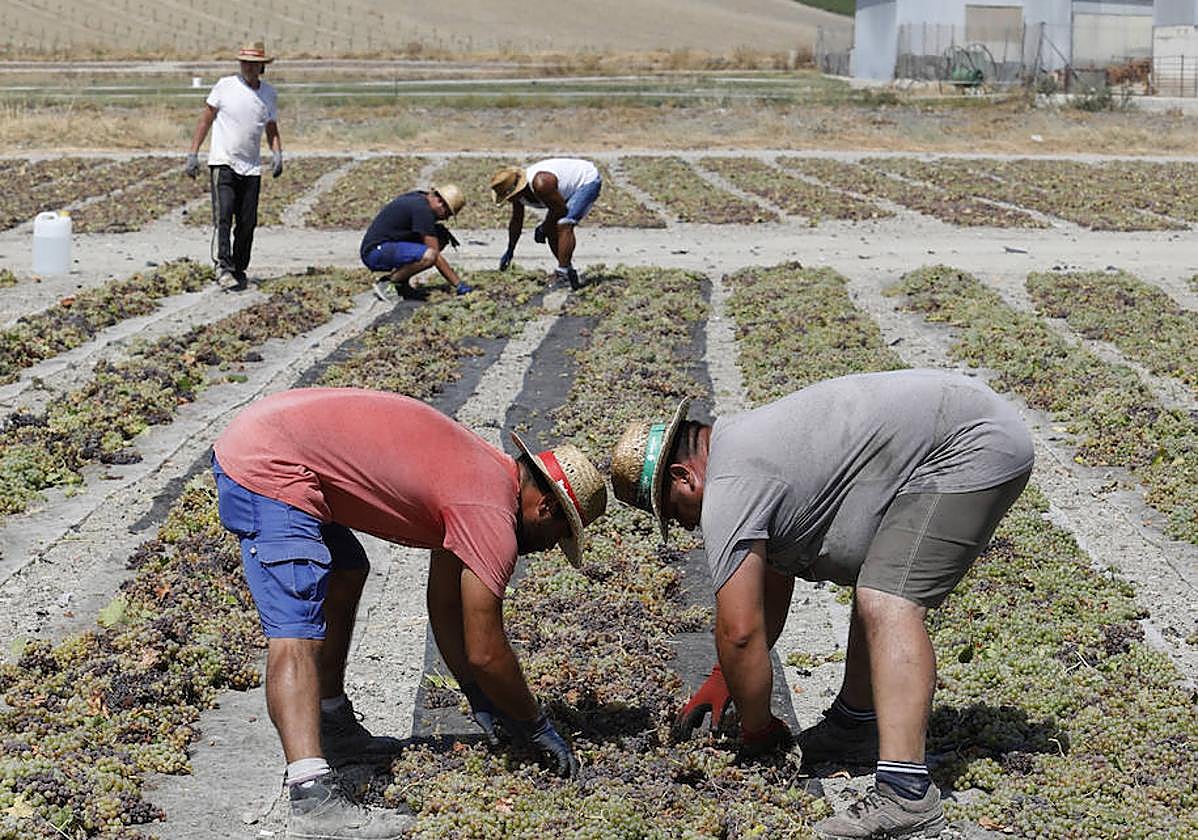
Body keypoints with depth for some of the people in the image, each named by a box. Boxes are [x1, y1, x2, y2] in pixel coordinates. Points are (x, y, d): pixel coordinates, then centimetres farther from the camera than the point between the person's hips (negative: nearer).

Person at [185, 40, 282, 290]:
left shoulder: (269, 94, 9)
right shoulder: (225, 86, -2)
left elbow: (272, 130, 19)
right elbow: (205, 120, 3)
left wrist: (277, 154, 0)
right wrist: (193, 154, -1)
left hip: (251, 168, 4)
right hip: (222, 163, -4)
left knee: (247, 223, 3)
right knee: (224, 216, -18)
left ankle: (239, 270, 15)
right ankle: (224, 267, -23)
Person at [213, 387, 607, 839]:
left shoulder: (484, 473, 16)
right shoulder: (492, 514, -13)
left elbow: (446, 608, 24)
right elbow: (485, 652, -11)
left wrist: (481, 700, 24)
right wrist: (537, 725, 3)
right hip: (268, 468, -11)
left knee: (345, 574, 28)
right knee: (298, 634, -21)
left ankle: (334, 730, 37)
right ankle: (314, 798, -32)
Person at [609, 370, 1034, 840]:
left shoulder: (729, 488, -14)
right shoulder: (741, 445, 18)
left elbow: (739, 630, -15)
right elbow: (772, 585, 27)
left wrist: (755, 731, -1)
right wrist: (721, 681, 27)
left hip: (969, 445, -11)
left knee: (887, 604, -21)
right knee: (877, 588, 24)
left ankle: (904, 793, -31)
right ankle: (854, 727, 32)